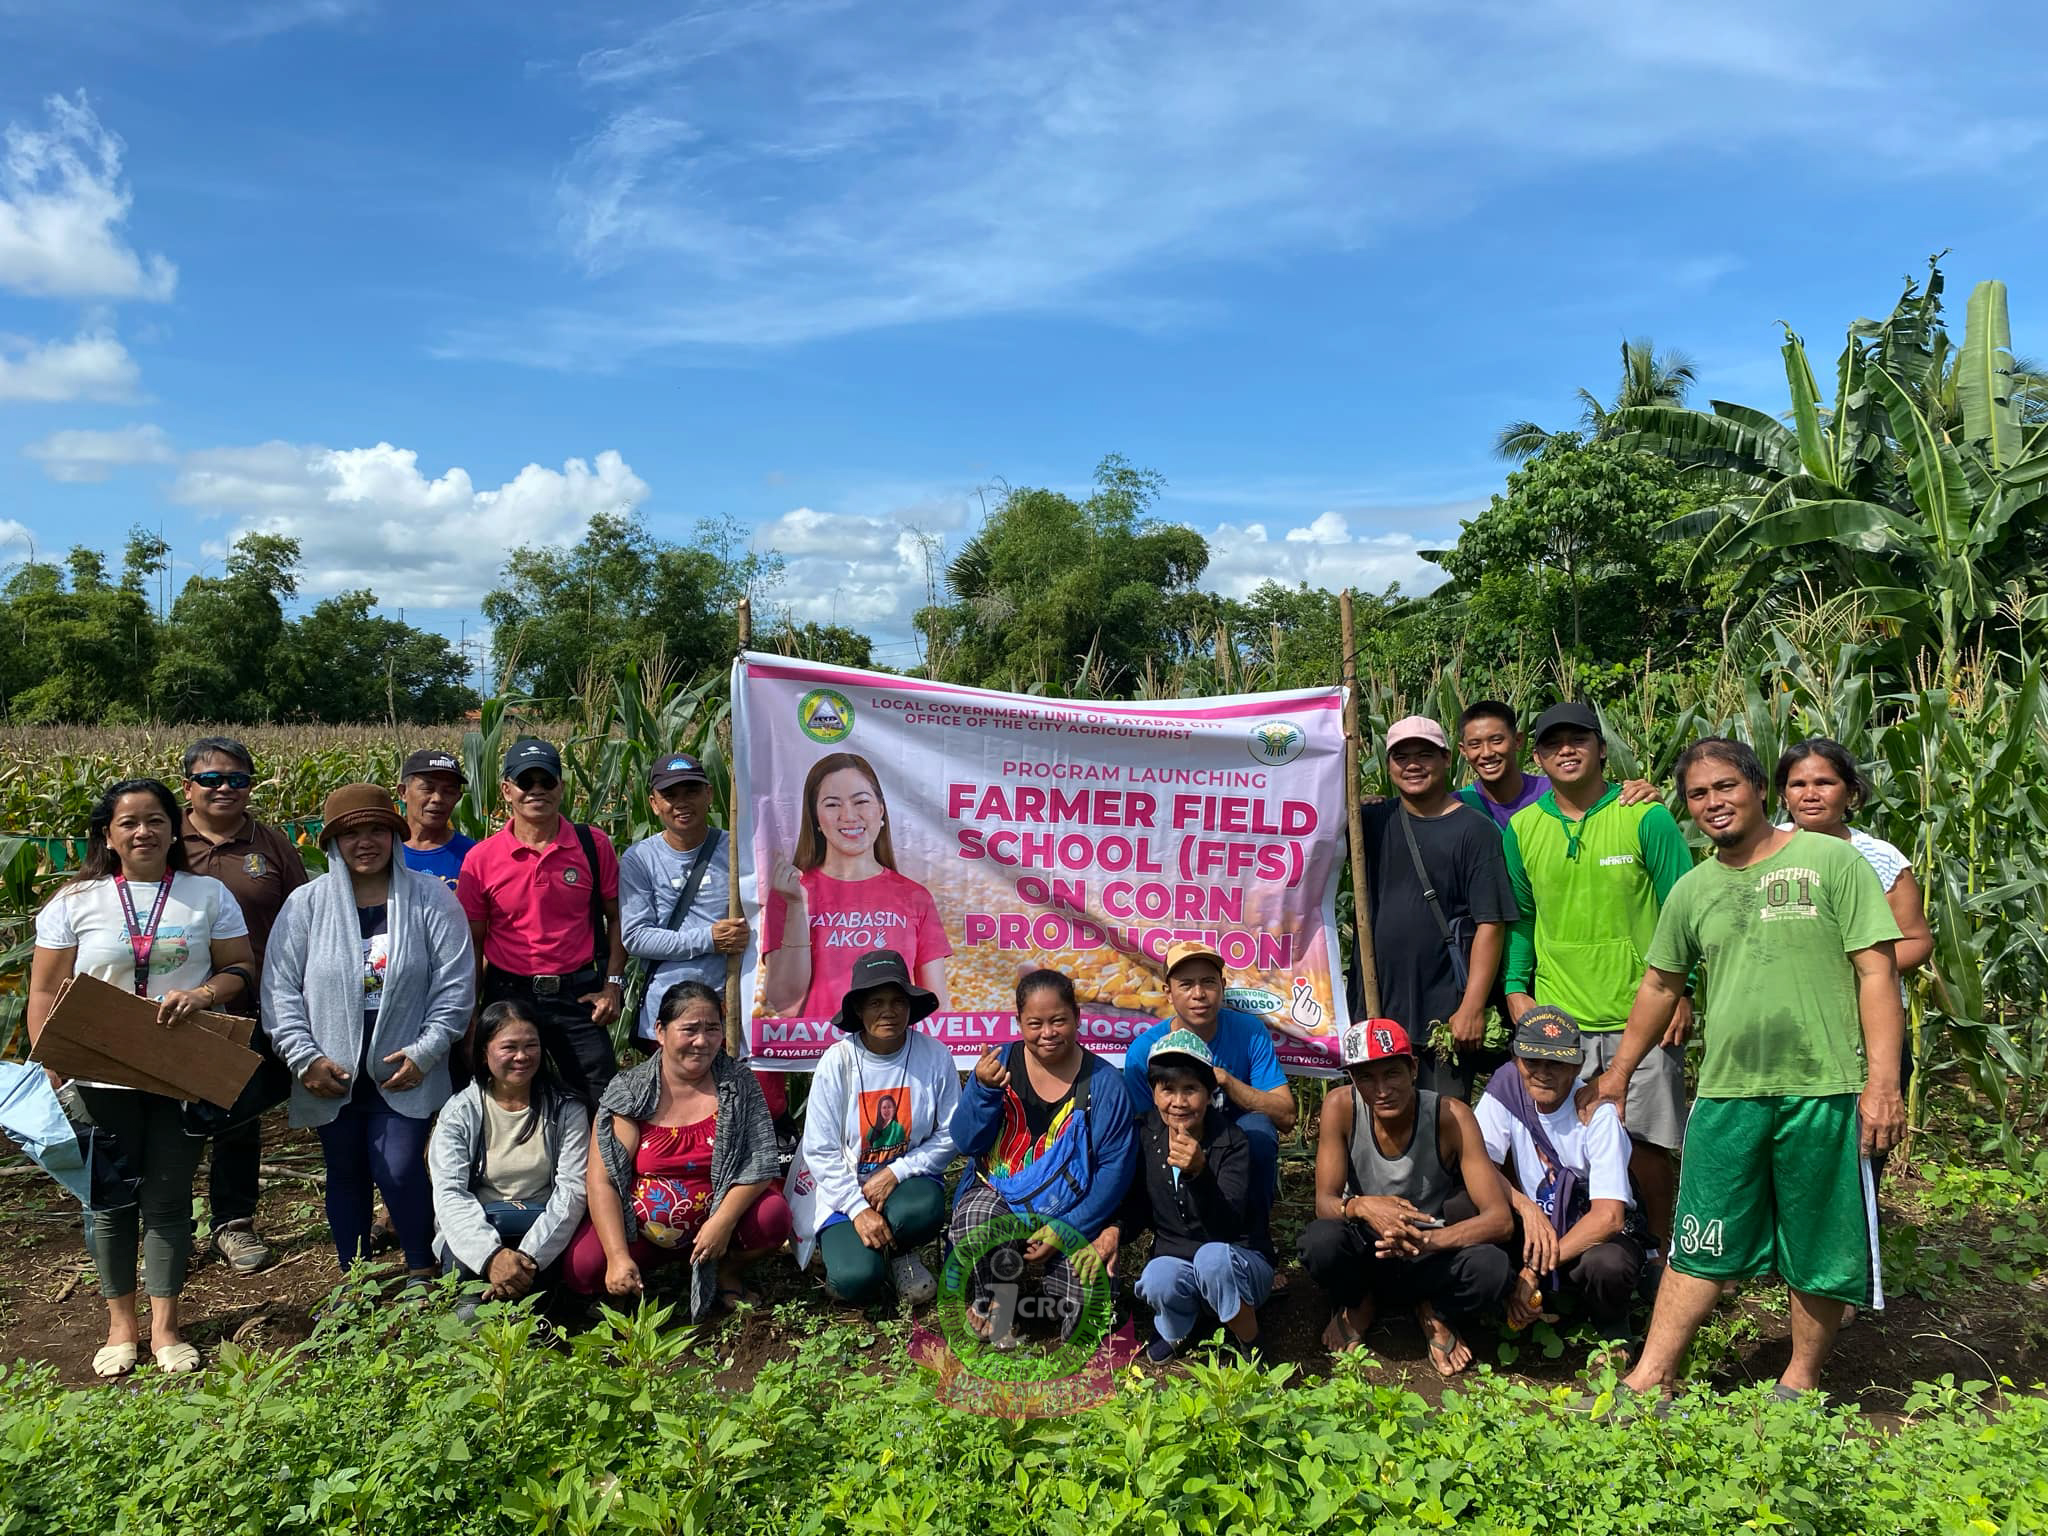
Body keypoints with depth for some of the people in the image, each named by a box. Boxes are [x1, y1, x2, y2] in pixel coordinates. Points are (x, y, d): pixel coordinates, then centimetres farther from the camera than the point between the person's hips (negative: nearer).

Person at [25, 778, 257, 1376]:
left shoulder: (209, 894, 3)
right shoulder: (75, 901, 2)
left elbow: (241, 967, 3)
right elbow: (45, 994, 3)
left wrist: (202, 995, -17)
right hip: (101, 1079, 0)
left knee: (168, 1200, 6)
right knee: (110, 1201, 9)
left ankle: (164, 1326, 18)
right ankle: (121, 1325, 24)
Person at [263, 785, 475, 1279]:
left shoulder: (431, 899, -3)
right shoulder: (306, 904, 1)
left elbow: (455, 984, -3)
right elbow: (280, 988, 1)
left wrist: (424, 1053, -9)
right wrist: (305, 1058, -7)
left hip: (402, 1074, -2)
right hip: (331, 1076, 2)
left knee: (399, 1170, -10)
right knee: (346, 1175, 14)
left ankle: (423, 1273, 11)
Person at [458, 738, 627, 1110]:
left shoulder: (594, 845, -1)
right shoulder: (481, 859, -2)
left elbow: (615, 918, 6)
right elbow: (472, 942, 3)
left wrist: (613, 983, -2)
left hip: (578, 994, 0)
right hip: (508, 995, 1)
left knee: (604, 1105, 1)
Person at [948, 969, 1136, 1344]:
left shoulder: (1104, 1083, -5)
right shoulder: (998, 1065, -1)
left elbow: (1115, 1168, -7)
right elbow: (966, 1143, -5)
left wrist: (1065, 1230, -15)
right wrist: (984, 1090, -23)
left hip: (1070, 1214, -1)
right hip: (998, 1196, 1)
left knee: (1087, 1308, -21)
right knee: (974, 1215, -34)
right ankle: (994, 1302, -4)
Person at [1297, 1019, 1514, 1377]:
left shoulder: (1451, 1117, -20)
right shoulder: (1341, 1108, -17)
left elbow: (1500, 1219, -24)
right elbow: (1324, 1202, -17)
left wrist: (1427, 1239, -41)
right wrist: (1361, 1206, -42)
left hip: (1429, 1260, -1)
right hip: (1366, 1252, 1)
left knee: (1491, 1267, -33)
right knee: (1319, 1241, -34)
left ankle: (1436, 1314, 4)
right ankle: (1357, 1305, 4)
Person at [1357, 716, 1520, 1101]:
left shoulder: (1474, 830, -5)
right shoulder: (1374, 821, 9)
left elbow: (1491, 924, -9)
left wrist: (1473, 1008, -14)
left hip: (1445, 1011, -4)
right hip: (1377, 1006, 5)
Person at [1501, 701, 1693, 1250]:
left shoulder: (1647, 818, -2)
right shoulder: (1522, 828, 7)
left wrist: (1681, 993, -5)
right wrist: (1516, 988, 4)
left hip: (1640, 1015, -3)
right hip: (1556, 1019, 3)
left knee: (1644, 1142, 2)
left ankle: (1662, 1248, 23)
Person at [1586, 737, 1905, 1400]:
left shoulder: (1832, 860, -2)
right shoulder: (1692, 890, 11)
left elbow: (1876, 973, -5)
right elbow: (1661, 984, 21)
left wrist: (1883, 1082, -12)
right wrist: (1618, 1073, 24)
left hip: (1824, 1091, -3)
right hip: (1726, 1092, 3)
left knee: (1822, 1252, 9)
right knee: (1699, 1246, 7)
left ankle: (1800, 1382, 26)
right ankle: (1648, 1380, 12)